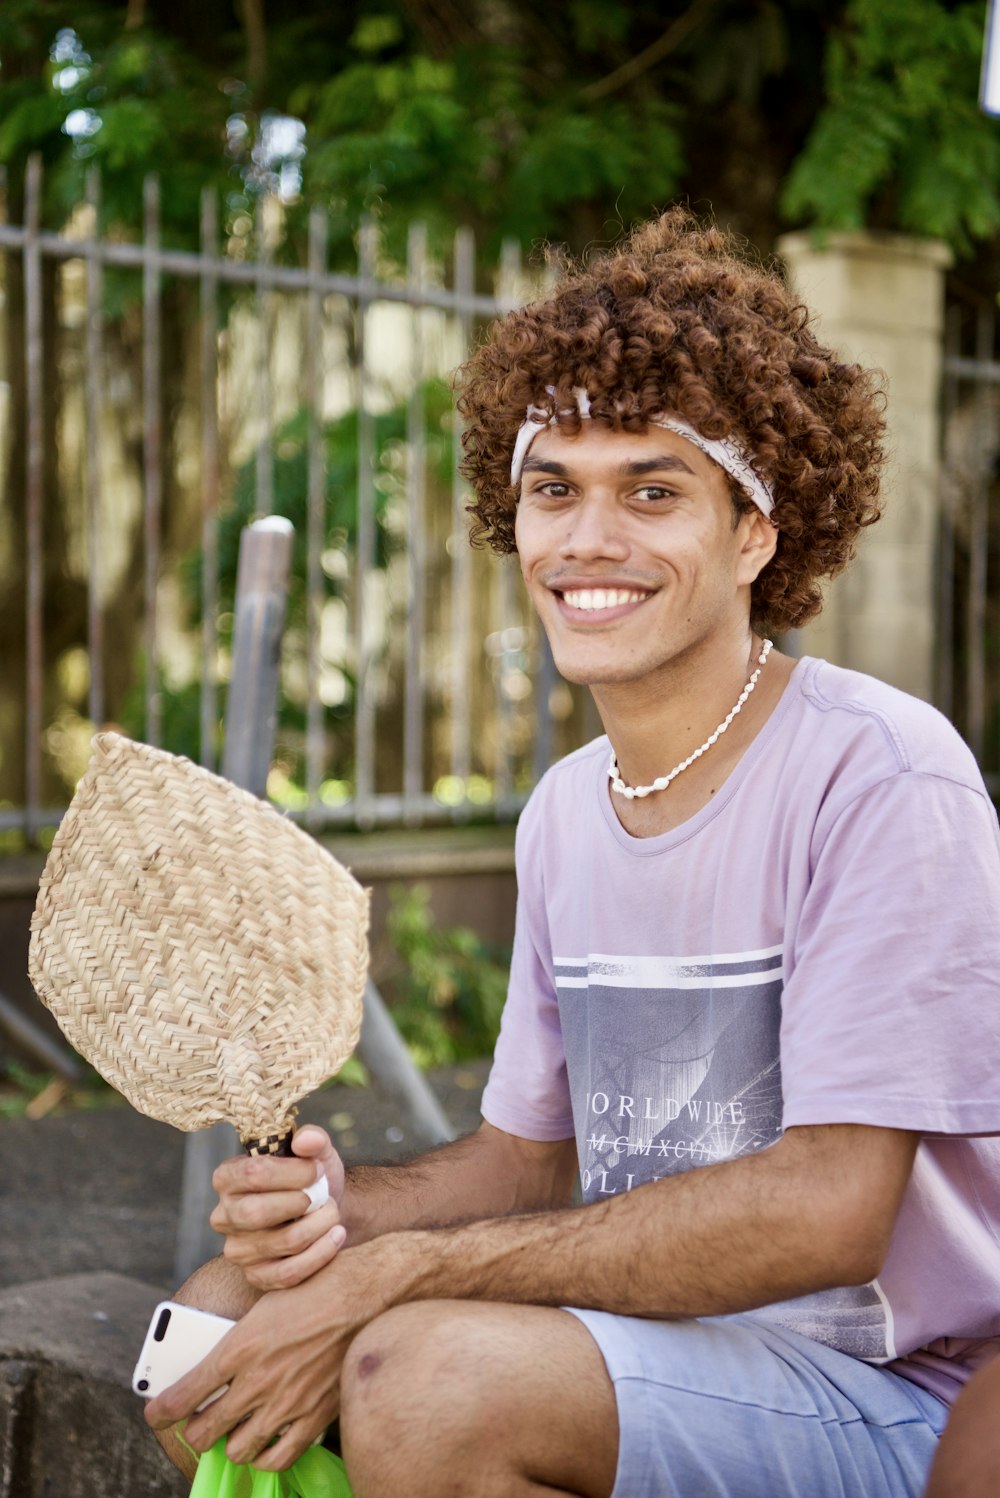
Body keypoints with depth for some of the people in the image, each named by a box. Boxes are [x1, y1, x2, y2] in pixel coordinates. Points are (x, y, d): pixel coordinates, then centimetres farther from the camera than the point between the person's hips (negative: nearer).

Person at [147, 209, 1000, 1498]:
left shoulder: (879, 776, -17)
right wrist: (339, 1208, -9)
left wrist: (393, 1272, -23)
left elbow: (827, 1211, -23)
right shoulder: (564, 812, 8)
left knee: (427, 1377, -29)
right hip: (650, 1340, 7)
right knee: (218, 1319, -2)